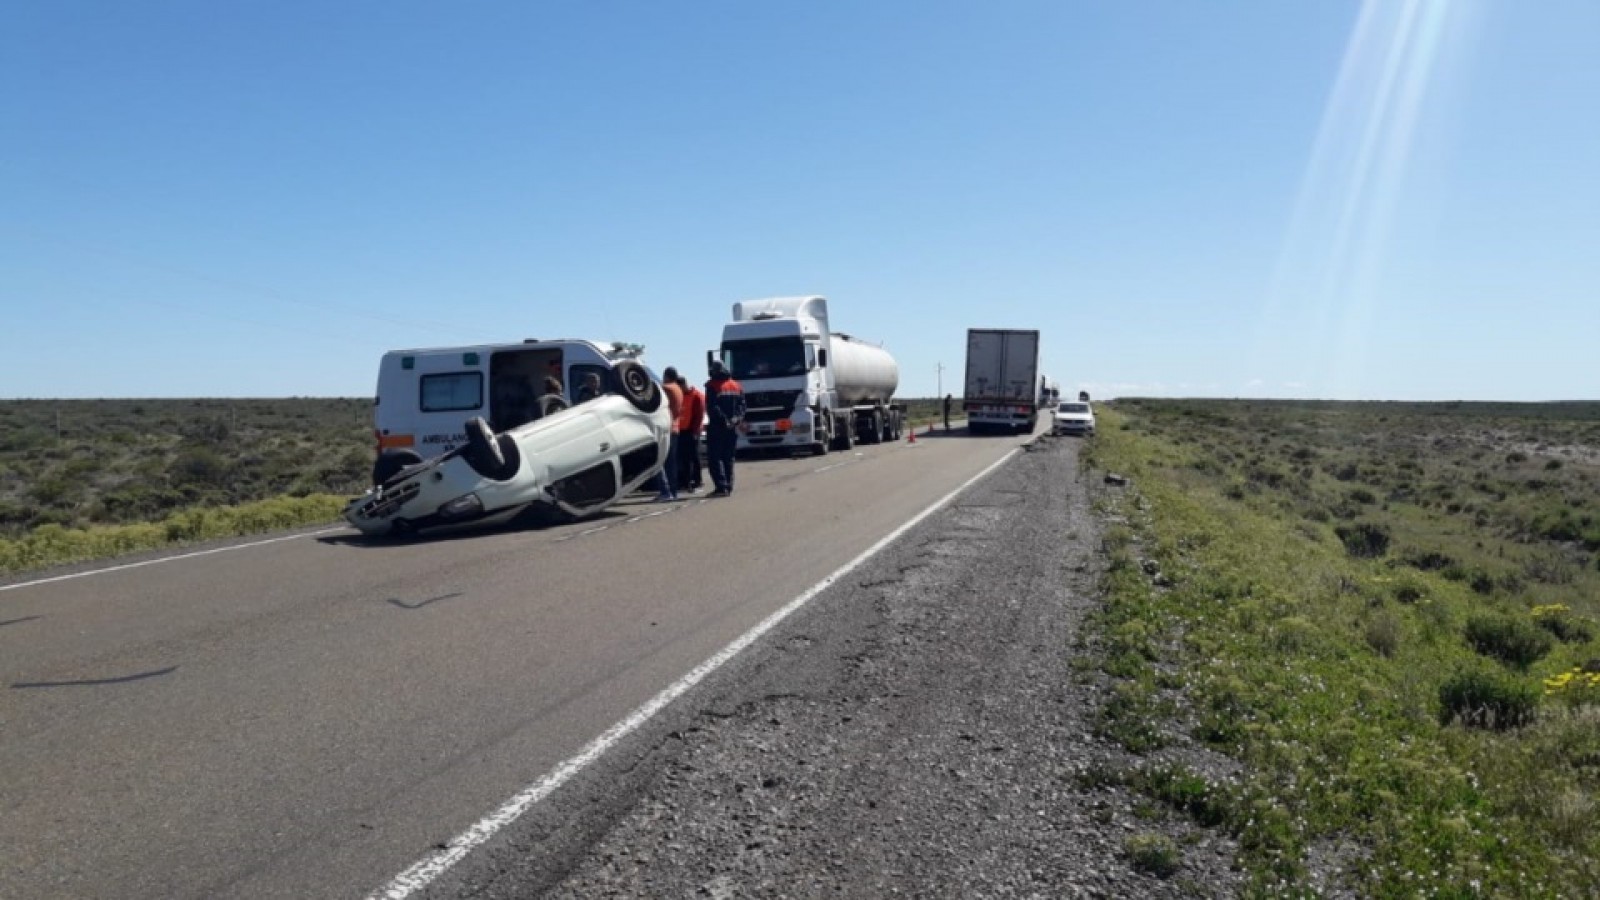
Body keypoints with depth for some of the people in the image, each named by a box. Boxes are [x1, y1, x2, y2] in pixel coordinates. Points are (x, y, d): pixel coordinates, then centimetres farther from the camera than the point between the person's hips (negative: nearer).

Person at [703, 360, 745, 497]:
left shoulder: (712, 386, -7)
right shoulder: (737, 386, 12)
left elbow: (711, 407, -15)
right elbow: (742, 405, 6)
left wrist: (723, 420, -14)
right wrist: (738, 419, -3)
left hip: (717, 427, -6)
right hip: (732, 428, 6)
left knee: (714, 457, -3)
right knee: (728, 458, 13)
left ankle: (721, 486, -13)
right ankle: (728, 486, 11)